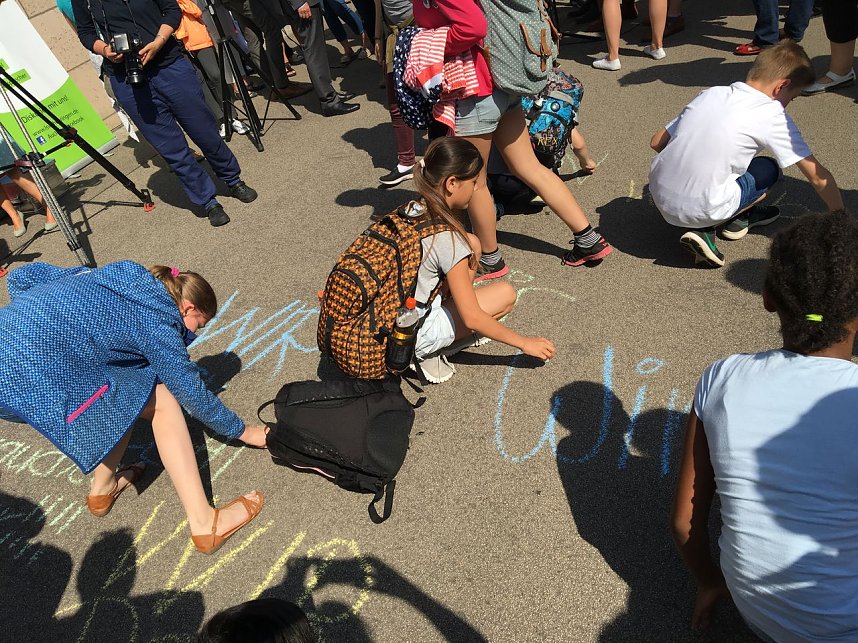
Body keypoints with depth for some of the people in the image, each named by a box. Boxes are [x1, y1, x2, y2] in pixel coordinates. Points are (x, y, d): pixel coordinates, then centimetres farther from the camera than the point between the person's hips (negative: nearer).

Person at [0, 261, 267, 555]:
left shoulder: (127, 275, 17)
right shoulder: (156, 326, -4)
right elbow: (194, 393, 2)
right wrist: (244, 432, 14)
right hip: (34, 378, -9)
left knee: (128, 395, 19)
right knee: (161, 399, -1)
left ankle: (103, 489, 32)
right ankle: (204, 524, -3)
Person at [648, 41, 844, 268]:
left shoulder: (711, 93, 11)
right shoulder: (772, 115, -3)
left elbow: (657, 142, 14)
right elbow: (819, 177, 2)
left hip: (659, 195, 5)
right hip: (699, 211, -5)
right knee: (768, 169, 18)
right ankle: (705, 228, 11)